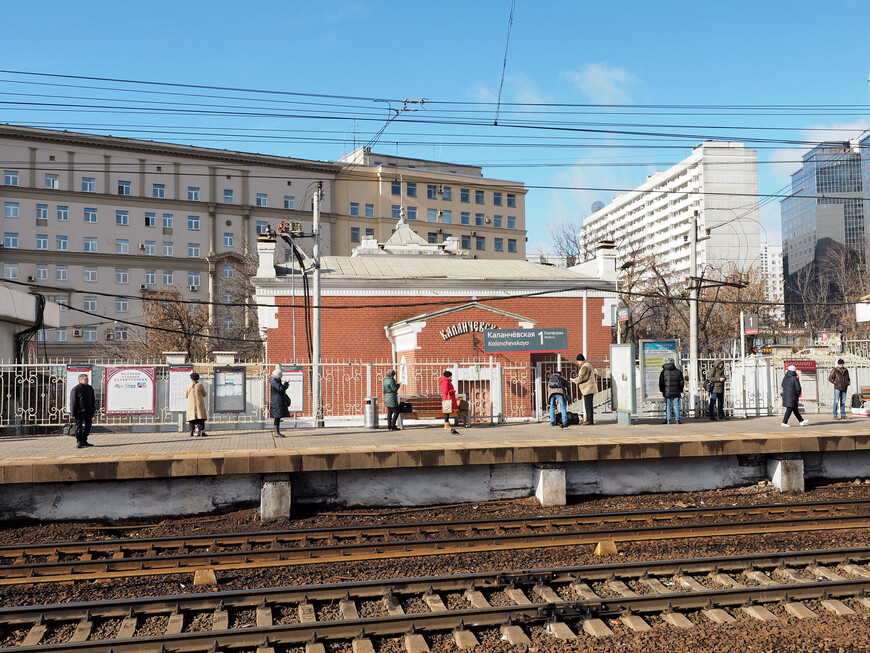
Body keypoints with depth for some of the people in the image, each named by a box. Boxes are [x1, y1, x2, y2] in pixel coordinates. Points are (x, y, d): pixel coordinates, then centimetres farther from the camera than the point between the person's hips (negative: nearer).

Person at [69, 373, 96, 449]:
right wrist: (73, 413, -12)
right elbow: (73, 402, -10)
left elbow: (93, 400, 18)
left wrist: (93, 410, 14)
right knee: (79, 428, -2)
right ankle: (79, 443, 5)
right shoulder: (75, 389, -10)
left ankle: (84, 441, 22)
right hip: (79, 413, -6)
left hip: (88, 413, 6)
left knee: (88, 427, 10)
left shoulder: (90, 388, 10)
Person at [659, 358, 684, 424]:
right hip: (676, 392, 1)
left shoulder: (664, 372, 2)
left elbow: (661, 382, 2)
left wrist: (662, 391, 11)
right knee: (676, 406, 3)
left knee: (668, 406, 3)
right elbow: (681, 382, 6)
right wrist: (680, 390, 15)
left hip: (667, 392, 0)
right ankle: (677, 420, 1)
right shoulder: (678, 371, 5)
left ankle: (668, 420, 0)